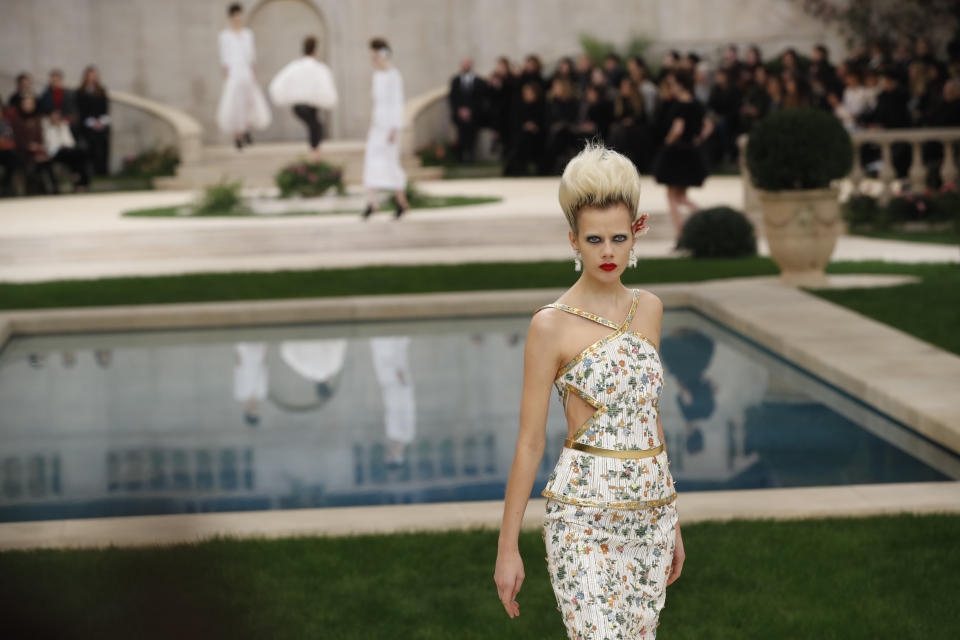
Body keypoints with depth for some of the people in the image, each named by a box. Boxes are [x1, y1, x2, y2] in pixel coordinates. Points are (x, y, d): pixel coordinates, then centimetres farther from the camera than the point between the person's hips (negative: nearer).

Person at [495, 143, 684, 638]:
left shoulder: (648, 309, 9)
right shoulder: (552, 324, -8)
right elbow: (530, 441, -6)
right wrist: (507, 548, -5)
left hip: (650, 510, 6)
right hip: (585, 513, -6)